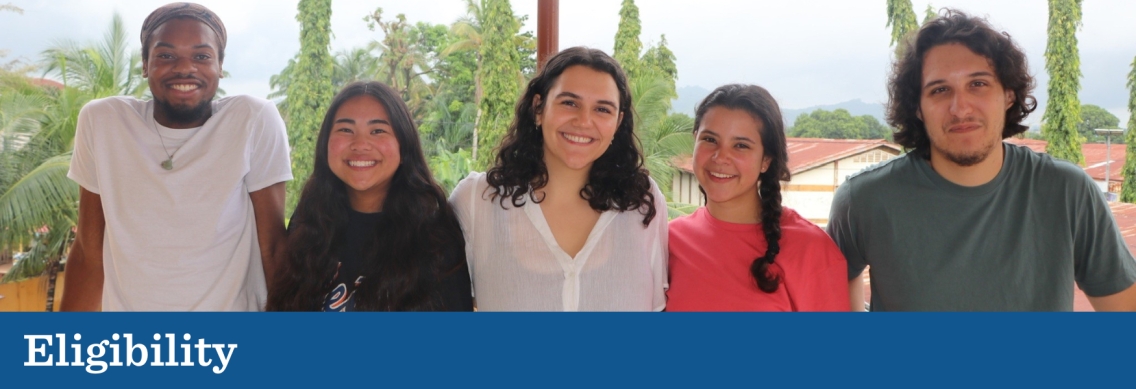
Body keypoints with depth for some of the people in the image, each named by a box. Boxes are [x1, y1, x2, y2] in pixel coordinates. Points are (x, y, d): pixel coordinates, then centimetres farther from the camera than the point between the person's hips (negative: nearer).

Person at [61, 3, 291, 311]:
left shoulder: (256, 121, -16)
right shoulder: (100, 121, -9)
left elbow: (272, 245, -12)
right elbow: (88, 251, -2)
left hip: (231, 305, -2)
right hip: (124, 305, 2)